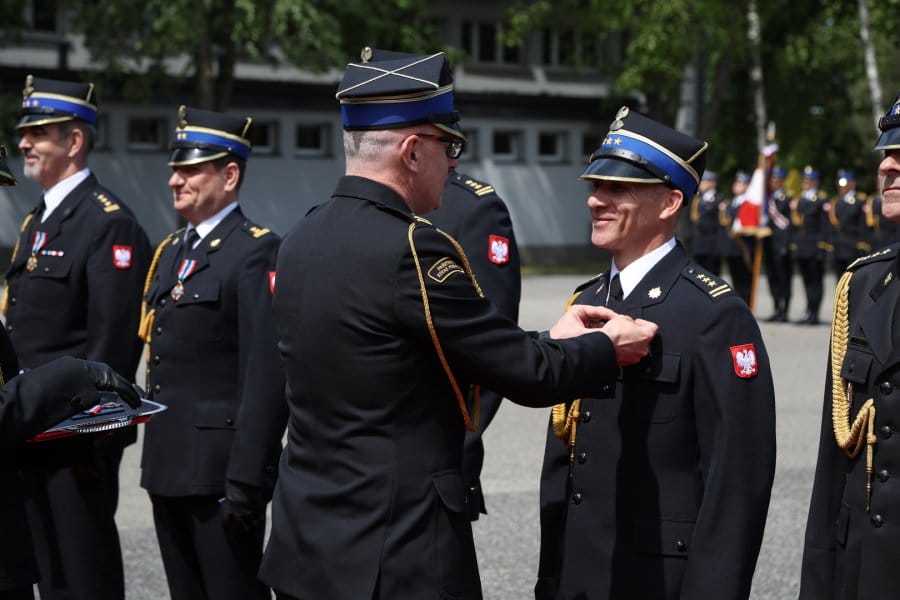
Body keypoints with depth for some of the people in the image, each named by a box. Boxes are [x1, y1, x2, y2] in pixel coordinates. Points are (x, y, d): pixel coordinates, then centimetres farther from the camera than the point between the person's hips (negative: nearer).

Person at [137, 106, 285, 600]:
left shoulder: (256, 253, -11)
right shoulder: (171, 251, 16)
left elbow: (266, 375, -18)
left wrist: (246, 479, -22)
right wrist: (154, 457, 17)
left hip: (220, 467, -8)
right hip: (168, 466, 8)